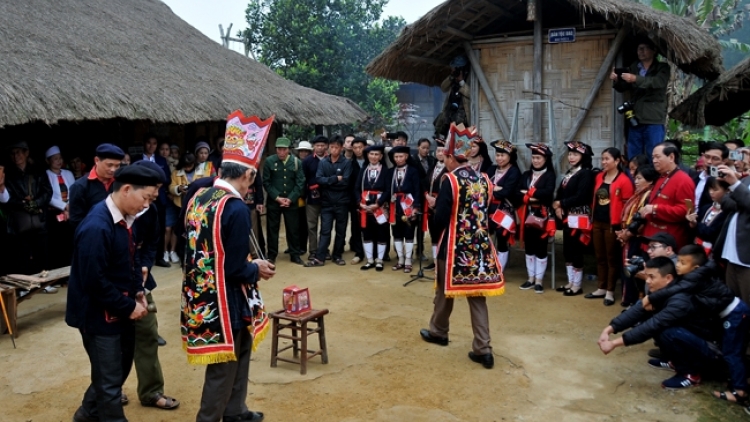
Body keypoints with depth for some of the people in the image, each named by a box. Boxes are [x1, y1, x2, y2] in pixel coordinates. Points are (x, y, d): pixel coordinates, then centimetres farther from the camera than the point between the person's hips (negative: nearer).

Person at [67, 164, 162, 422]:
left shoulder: (124, 218, 0)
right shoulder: (96, 227, -27)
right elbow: (94, 281, -27)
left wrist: (138, 292, 0)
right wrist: (128, 307, -17)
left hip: (120, 310, 9)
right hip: (100, 314, -9)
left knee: (120, 367, 24)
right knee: (109, 379, 7)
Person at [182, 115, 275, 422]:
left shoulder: (198, 197, 4)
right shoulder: (236, 208, -23)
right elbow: (234, 269, -24)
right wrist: (257, 270, -4)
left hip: (200, 294, 10)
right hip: (222, 300, -9)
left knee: (240, 350, 25)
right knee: (223, 367, 9)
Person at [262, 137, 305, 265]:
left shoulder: (297, 162, -3)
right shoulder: (269, 161, -6)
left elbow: (300, 183, -3)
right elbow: (266, 182, -5)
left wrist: (290, 199, -11)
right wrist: (277, 198, -12)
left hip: (291, 201, 1)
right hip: (274, 201, -1)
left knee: (293, 229, 7)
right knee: (272, 229, 6)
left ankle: (295, 255, 19)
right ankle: (271, 255, 17)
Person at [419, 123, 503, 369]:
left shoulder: (451, 180, -14)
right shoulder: (483, 180, 5)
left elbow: (440, 218, -17)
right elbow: (486, 212, 12)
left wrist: (436, 207, 4)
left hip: (454, 246, -5)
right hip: (480, 245, 5)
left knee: (445, 289, 15)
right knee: (477, 294, 7)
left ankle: (438, 332, 35)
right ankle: (483, 349, 5)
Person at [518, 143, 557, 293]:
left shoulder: (550, 175, -3)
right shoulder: (526, 175, 11)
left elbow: (548, 192, -20)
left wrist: (528, 192, -13)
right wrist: (529, 198, -18)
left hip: (542, 216, -5)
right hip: (527, 216, 5)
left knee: (541, 249, 2)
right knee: (529, 248, 12)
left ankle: (539, 280, 11)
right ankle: (531, 278, 23)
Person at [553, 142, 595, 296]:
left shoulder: (586, 173, -9)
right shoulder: (569, 173, 17)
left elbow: (581, 196, -19)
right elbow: (560, 192, 12)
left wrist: (561, 203, -11)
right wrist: (557, 207, -6)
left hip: (579, 218, -8)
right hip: (567, 217, 8)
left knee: (576, 251, -4)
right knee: (567, 250, 12)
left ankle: (577, 285, 6)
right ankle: (570, 282, 22)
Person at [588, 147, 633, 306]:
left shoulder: (624, 180, -11)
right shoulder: (599, 177, 10)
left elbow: (627, 205, -11)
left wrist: (620, 224, -12)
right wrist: (592, 217, 14)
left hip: (612, 224, -7)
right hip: (597, 223, 7)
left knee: (612, 258, 5)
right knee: (600, 257, 14)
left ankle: (610, 291, 14)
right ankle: (601, 288, 25)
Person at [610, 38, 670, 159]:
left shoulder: (662, 68, 4)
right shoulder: (632, 68, 15)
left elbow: (658, 82, -16)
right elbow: (622, 88, 6)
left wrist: (635, 79, -30)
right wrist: (616, 80, -17)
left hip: (654, 120, -4)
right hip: (635, 119, 4)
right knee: (633, 158, 9)